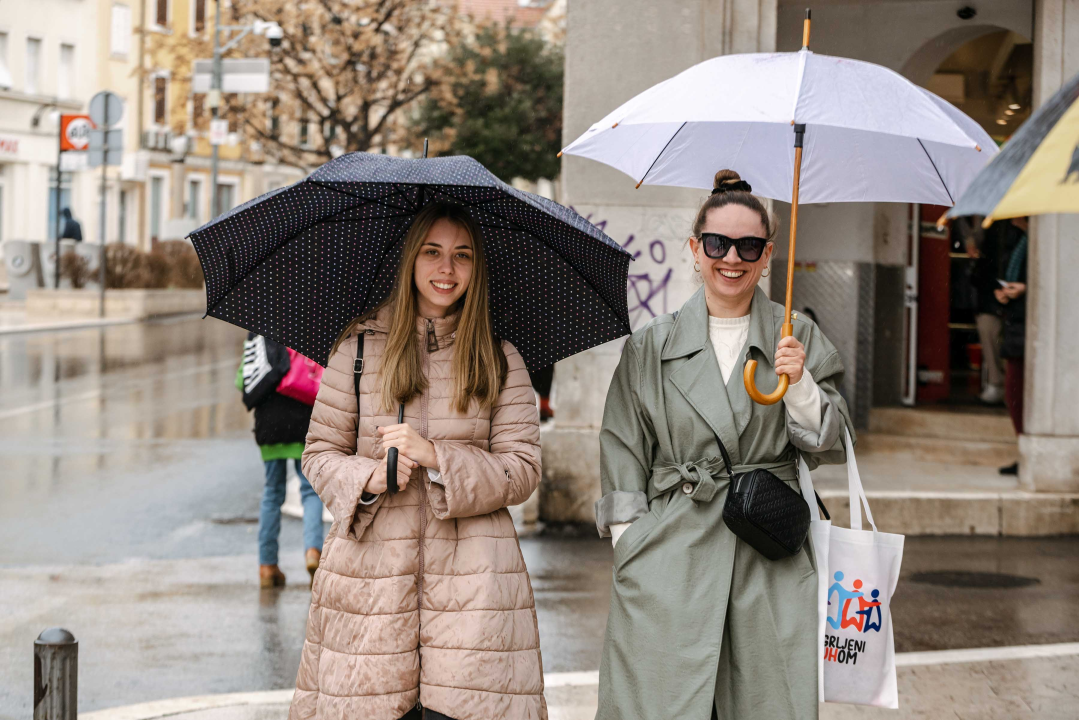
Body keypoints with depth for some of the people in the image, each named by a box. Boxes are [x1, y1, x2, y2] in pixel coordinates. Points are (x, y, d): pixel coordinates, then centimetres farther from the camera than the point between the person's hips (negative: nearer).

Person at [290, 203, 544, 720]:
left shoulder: (500, 362, 8)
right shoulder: (359, 348, 8)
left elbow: (522, 469, 3)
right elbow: (320, 452, 11)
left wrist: (437, 458, -11)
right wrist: (368, 478, -10)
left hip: (469, 577, 0)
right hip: (373, 573, 0)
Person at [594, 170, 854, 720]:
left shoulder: (799, 339, 9)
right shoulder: (650, 347, 7)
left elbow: (830, 446, 6)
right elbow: (624, 454, 7)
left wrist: (799, 384, -10)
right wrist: (632, 546, -1)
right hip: (671, 551, 0)